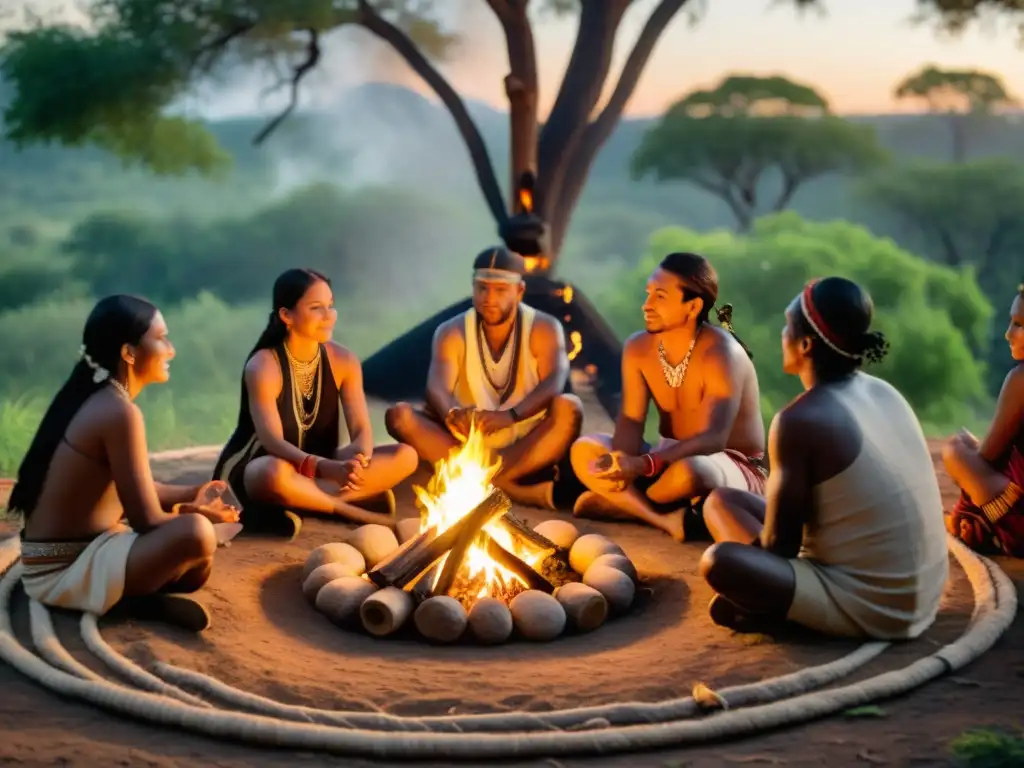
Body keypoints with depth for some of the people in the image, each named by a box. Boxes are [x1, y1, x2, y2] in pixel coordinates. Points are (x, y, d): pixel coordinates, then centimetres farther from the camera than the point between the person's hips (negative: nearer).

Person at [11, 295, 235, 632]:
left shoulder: (94, 400, 9)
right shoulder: (119, 412, -21)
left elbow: (133, 490, 19)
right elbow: (147, 520, -19)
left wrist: (190, 496, 9)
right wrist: (201, 513, -1)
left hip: (77, 553, 10)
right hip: (63, 570, -10)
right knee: (196, 534, -30)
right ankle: (134, 598, -5)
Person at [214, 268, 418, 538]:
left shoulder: (343, 361, -4)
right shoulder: (263, 366, -19)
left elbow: (362, 430, -10)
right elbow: (272, 441, -30)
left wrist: (357, 459, -36)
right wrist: (324, 468, -49)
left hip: (318, 469, 6)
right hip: (258, 471, -6)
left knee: (405, 456, -15)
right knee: (276, 474, -44)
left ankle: (303, 502, -24)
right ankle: (352, 508, -22)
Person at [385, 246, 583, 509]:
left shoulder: (544, 328, -4)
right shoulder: (452, 332, 0)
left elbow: (555, 383, -22)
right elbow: (437, 388, -17)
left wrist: (511, 416, -42)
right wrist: (452, 416, -42)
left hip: (528, 449, -2)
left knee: (569, 407, -30)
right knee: (400, 415, -23)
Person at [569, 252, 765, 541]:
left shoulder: (720, 354, -23)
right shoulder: (638, 348, -3)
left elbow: (713, 440, -32)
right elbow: (631, 422, -8)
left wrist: (644, 465, -45)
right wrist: (623, 464, -32)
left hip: (738, 471, -6)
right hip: (672, 460, 7)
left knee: (686, 472, -41)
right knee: (585, 451, -14)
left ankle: (624, 503, -11)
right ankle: (667, 520, -25)